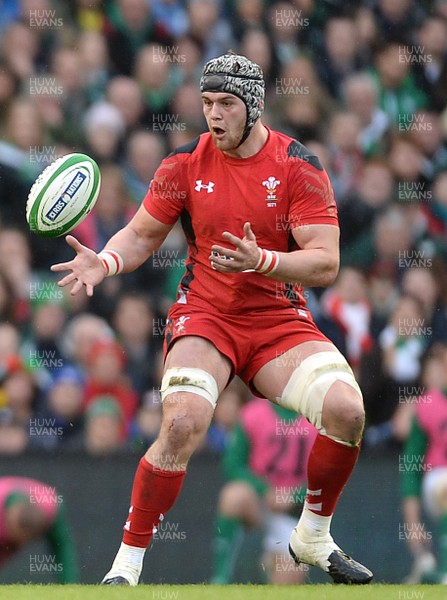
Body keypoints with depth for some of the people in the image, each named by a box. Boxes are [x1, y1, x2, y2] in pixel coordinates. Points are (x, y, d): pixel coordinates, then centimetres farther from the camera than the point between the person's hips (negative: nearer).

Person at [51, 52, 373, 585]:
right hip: (204, 317, -1)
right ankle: (127, 562, -16)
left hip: (280, 321, 1)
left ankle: (313, 536, 4)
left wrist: (260, 261, -27)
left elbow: (325, 264, -10)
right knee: (183, 421, -29)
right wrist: (103, 262, -11)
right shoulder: (186, 163, 0)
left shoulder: (299, 167, -6)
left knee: (346, 408, -22)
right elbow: (142, 235, 10)